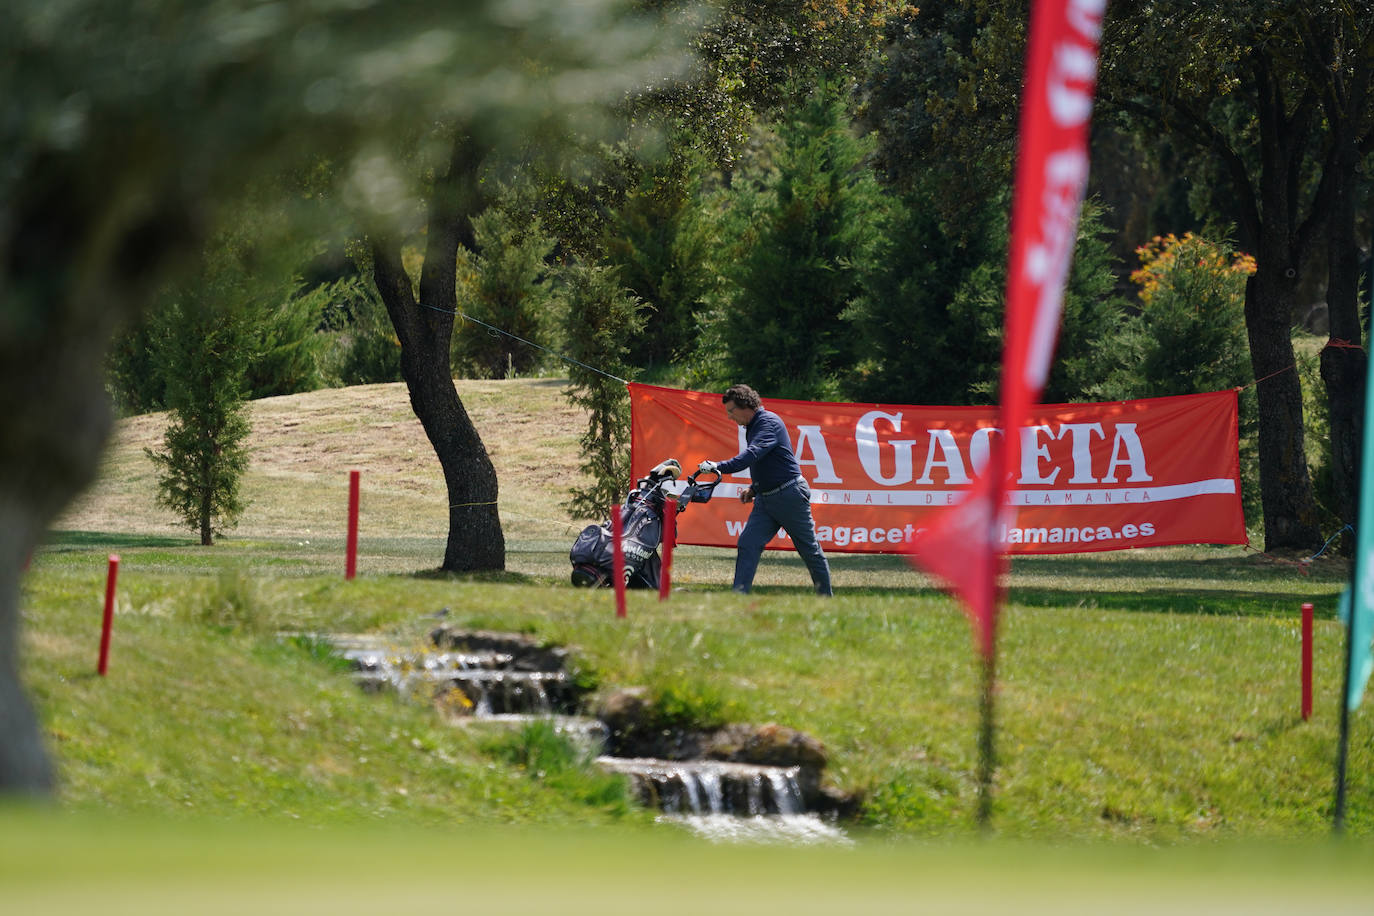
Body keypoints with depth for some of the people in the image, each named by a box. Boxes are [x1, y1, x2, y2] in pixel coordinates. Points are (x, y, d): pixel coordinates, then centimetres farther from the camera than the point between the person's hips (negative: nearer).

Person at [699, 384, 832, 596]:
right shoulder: (752, 427, 13)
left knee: (810, 550, 4)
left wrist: (720, 467, -42)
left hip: (790, 496, -9)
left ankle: (825, 597, 16)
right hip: (765, 499, 9)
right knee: (747, 544, -7)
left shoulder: (769, 422, -16)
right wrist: (754, 488, 12)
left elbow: (753, 454, -33)